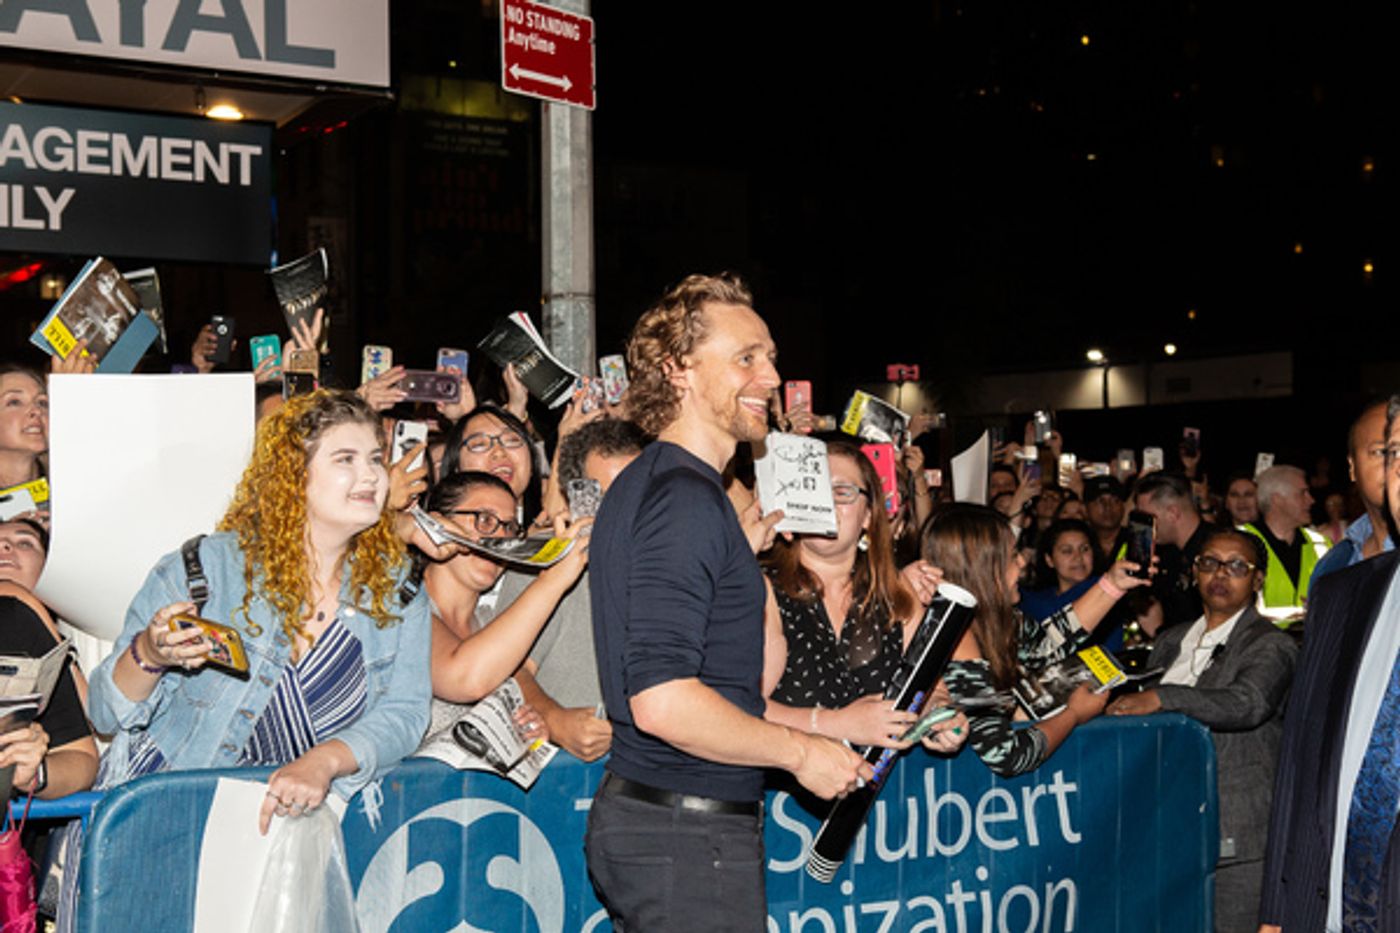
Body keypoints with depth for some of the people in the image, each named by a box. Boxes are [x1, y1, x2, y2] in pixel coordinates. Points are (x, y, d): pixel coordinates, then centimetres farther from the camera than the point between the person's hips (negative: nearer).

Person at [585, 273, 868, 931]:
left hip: (638, 811, 10)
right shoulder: (687, 498, -19)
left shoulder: (642, 484, 13)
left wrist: (742, 554, 22)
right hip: (687, 834, -10)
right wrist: (801, 751, -15)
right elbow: (662, 701, -27)